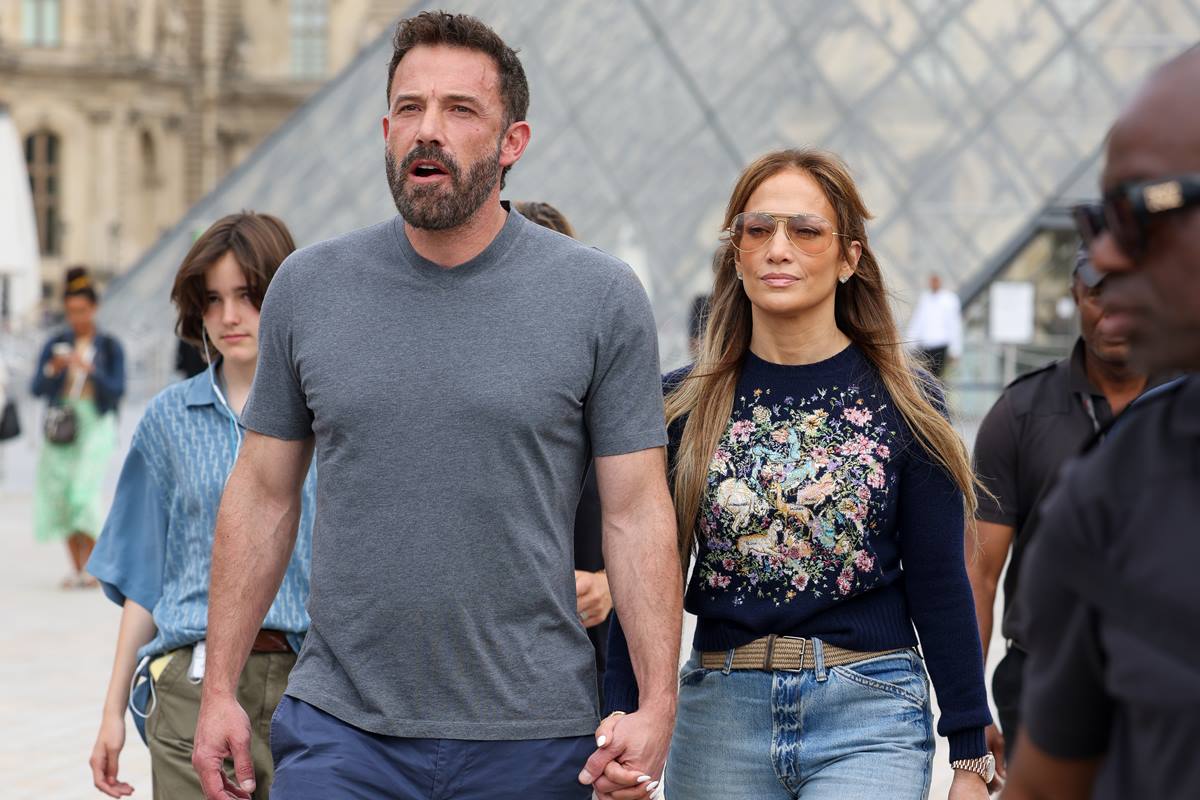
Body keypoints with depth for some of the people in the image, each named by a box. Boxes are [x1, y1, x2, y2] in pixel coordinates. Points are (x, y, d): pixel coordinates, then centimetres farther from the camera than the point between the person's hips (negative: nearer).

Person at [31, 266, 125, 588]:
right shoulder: (55, 345, 7)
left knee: (84, 492, -16)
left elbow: (117, 391, -6)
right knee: (60, 494, -1)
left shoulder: (110, 347, 2)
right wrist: (53, 369, -17)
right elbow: (37, 389, 2)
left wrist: (90, 369, -21)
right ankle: (77, 568, 8)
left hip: (96, 424, -3)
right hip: (61, 425, 3)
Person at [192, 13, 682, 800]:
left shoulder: (602, 298, -2)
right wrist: (219, 689, 5)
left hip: (530, 736, -1)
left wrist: (658, 704, -10)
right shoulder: (308, 288, 5)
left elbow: (638, 514, -2)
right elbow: (263, 496, 9)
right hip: (338, 730, 1)